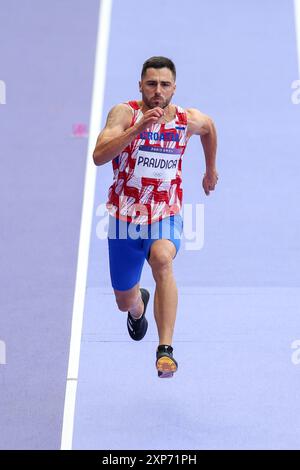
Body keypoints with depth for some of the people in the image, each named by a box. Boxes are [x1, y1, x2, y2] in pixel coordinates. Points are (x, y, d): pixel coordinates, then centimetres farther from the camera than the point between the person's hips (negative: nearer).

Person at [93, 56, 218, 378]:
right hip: (125, 216, 0)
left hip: (166, 215, 0)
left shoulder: (189, 120, -4)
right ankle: (139, 307, 54)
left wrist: (211, 169, 30)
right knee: (124, 301, 13)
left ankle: (165, 350, -35)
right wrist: (138, 128, -38)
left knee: (163, 260, -35)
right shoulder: (124, 113, -13)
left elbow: (209, 127, 22)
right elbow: (99, 156, -28)